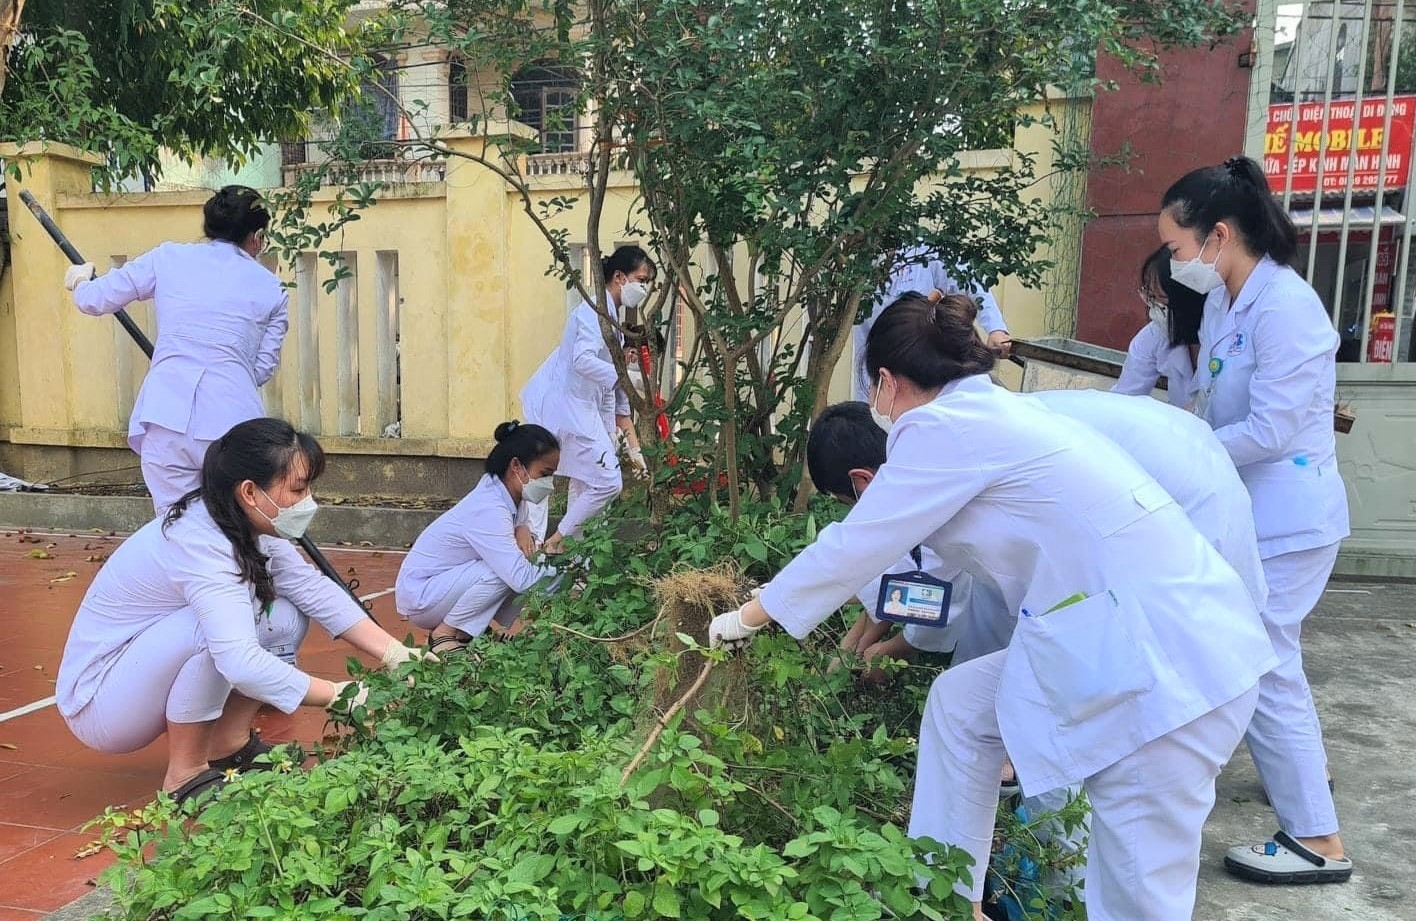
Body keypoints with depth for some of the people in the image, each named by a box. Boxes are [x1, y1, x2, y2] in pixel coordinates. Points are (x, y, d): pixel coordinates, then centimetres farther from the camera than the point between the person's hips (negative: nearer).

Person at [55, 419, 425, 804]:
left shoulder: (248, 525, -7)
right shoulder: (198, 544, -32)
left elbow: (314, 588, -11)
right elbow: (241, 664, -42)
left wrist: (399, 656, -19)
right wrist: (343, 696, -37)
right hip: (96, 703, -8)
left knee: (283, 615, -7)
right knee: (217, 624, -32)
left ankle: (228, 745, 5)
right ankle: (185, 774, -13)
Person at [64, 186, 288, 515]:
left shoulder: (168, 258, 11)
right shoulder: (271, 289, 11)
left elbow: (94, 301, 18)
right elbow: (264, 367, 9)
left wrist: (80, 282, 41)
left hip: (167, 419, 1)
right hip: (233, 422, -1)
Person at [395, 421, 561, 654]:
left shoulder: (513, 496, -3)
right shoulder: (489, 510, -30)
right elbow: (521, 579, -37)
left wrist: (522, 529, -14)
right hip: (418, 595, -9)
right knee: (512, 571, -28)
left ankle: (467, 632, 5)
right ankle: (444, 635, -11)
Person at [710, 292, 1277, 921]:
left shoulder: (945, 427, -12)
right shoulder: (992, 414, 15)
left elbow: (854, 546, -7)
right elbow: (957, 549, 26)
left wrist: (746, 617, 7)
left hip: (1167, 660, -10)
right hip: (1132, 637, 10)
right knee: (959, 704, 17)